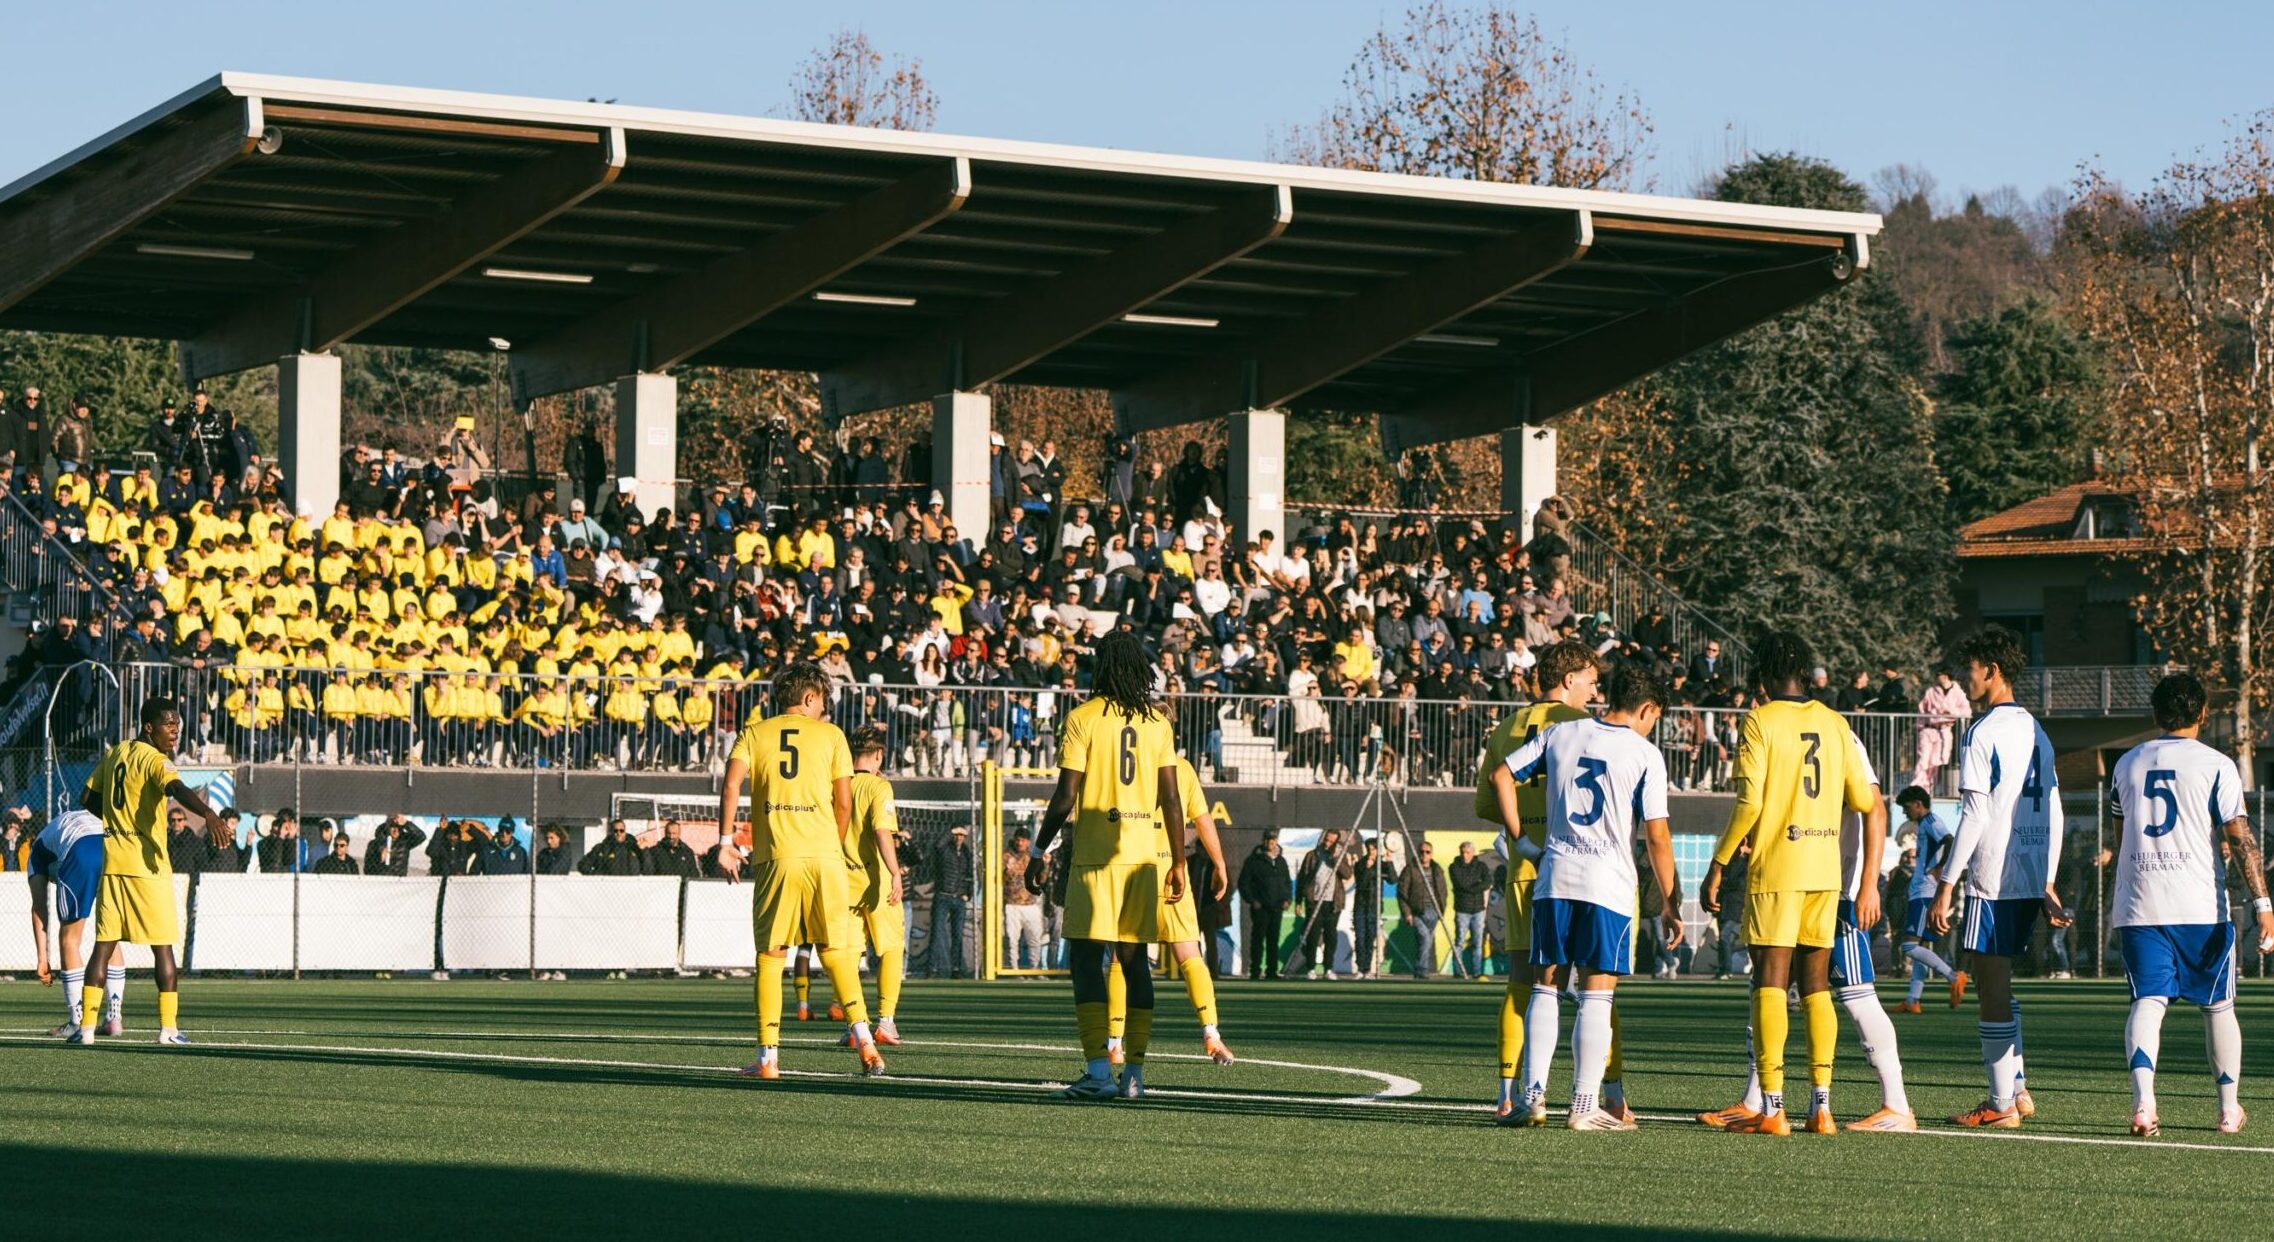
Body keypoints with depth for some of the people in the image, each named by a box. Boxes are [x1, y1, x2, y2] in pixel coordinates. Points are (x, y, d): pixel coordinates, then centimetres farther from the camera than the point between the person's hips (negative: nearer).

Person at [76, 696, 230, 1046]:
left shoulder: (113, 754, 12)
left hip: (111, 860, 6)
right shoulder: (155, 760, -10)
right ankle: (168, 1028, -1)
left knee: (104, 945, 7)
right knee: (163, 947, 0)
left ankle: (87, 1025, 3)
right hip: (147, 865, -6)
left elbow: (87, 800, 19)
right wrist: (209, 815, -48)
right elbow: (177, 790, -32)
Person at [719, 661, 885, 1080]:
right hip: (824, 853, 0)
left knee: (769, 955, 4)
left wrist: (725, 842, -4)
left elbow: (731, 785, -4)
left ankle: (768, 1057, 0)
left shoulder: (754, 733, 11)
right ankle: (863, 1037, -6)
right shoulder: (830, 735, 10)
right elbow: (843, 803, 7)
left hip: (776, 856, 0)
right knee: (836, 950, 8)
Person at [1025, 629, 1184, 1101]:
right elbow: (1171, 799, 6)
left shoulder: (1083, 718, -4)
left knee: (1086, 959, -2)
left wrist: (1038, 853, 1)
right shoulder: (1158, 722, 8)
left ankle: (1098, 1071, -10)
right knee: (1135, 961, 9)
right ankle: (1134, 1072, 8)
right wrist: (1178, 863, 13)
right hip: (1145, 853, 4)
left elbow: (1065, 797, -7)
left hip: (1096, 854, -4)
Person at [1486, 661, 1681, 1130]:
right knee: (1596, 995, 1)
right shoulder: (1645, 754, -3)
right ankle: (1584, 1107, -1)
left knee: (1546, 986, 11)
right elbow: (1657, 836, -5)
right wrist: (1669, 903, 1)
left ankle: (1533, 1098, 6)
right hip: (1609, 883, -3)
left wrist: (1521, 839, 13)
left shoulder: (1560, 734, 9)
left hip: (1554, 879, 4)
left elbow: (1501, 776, 7)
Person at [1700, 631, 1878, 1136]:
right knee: (1816, 986, 8)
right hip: (1825, 869, 5)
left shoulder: (1759, 722, -5)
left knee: (1770, 982, -4)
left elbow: (1749, 805, -12)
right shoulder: (1834, 724, 10)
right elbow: (1863, 800, 12)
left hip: (1775, 868, -5)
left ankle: (1772, 1108, -9)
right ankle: (1821, 1106, 4)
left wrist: (1717, 866, -6)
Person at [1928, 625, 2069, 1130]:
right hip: (2033, 877, 8)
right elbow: (2053, 813, 16)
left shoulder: (1983, 732, -10)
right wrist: (2048, 886, 21)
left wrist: (1946, 886, -13)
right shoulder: (2035, 731, 14)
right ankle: (2016, 1087, 18)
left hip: (1993, 878, -8)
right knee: (1999, 987, 20)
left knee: (1992, 991, -1)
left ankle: (2001, 1105, 1)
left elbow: (1975, 815, -15)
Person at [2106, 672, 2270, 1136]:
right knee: (2218, 1004, 12)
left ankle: (2143, 1097, -27)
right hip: (2200, 906, -2)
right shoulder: (2216, 766, -3)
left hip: (2139, 906, 2)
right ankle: (2229, 1108, 19)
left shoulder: (2128, 764, 11)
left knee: (2148, 1001, -4)